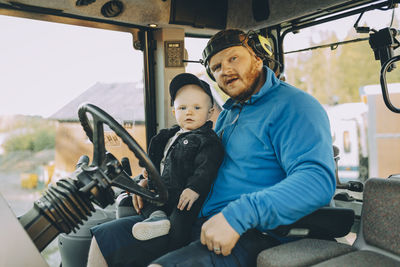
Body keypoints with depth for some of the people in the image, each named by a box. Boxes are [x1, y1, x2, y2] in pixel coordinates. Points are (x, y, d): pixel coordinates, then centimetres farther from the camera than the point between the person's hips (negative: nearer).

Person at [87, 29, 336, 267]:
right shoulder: (227, 114, 19)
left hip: (254, 235, -8)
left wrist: (238, 215, -30)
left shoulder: (292, 106, -9)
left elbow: (318, 180, -23)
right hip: (200, 223, 8)